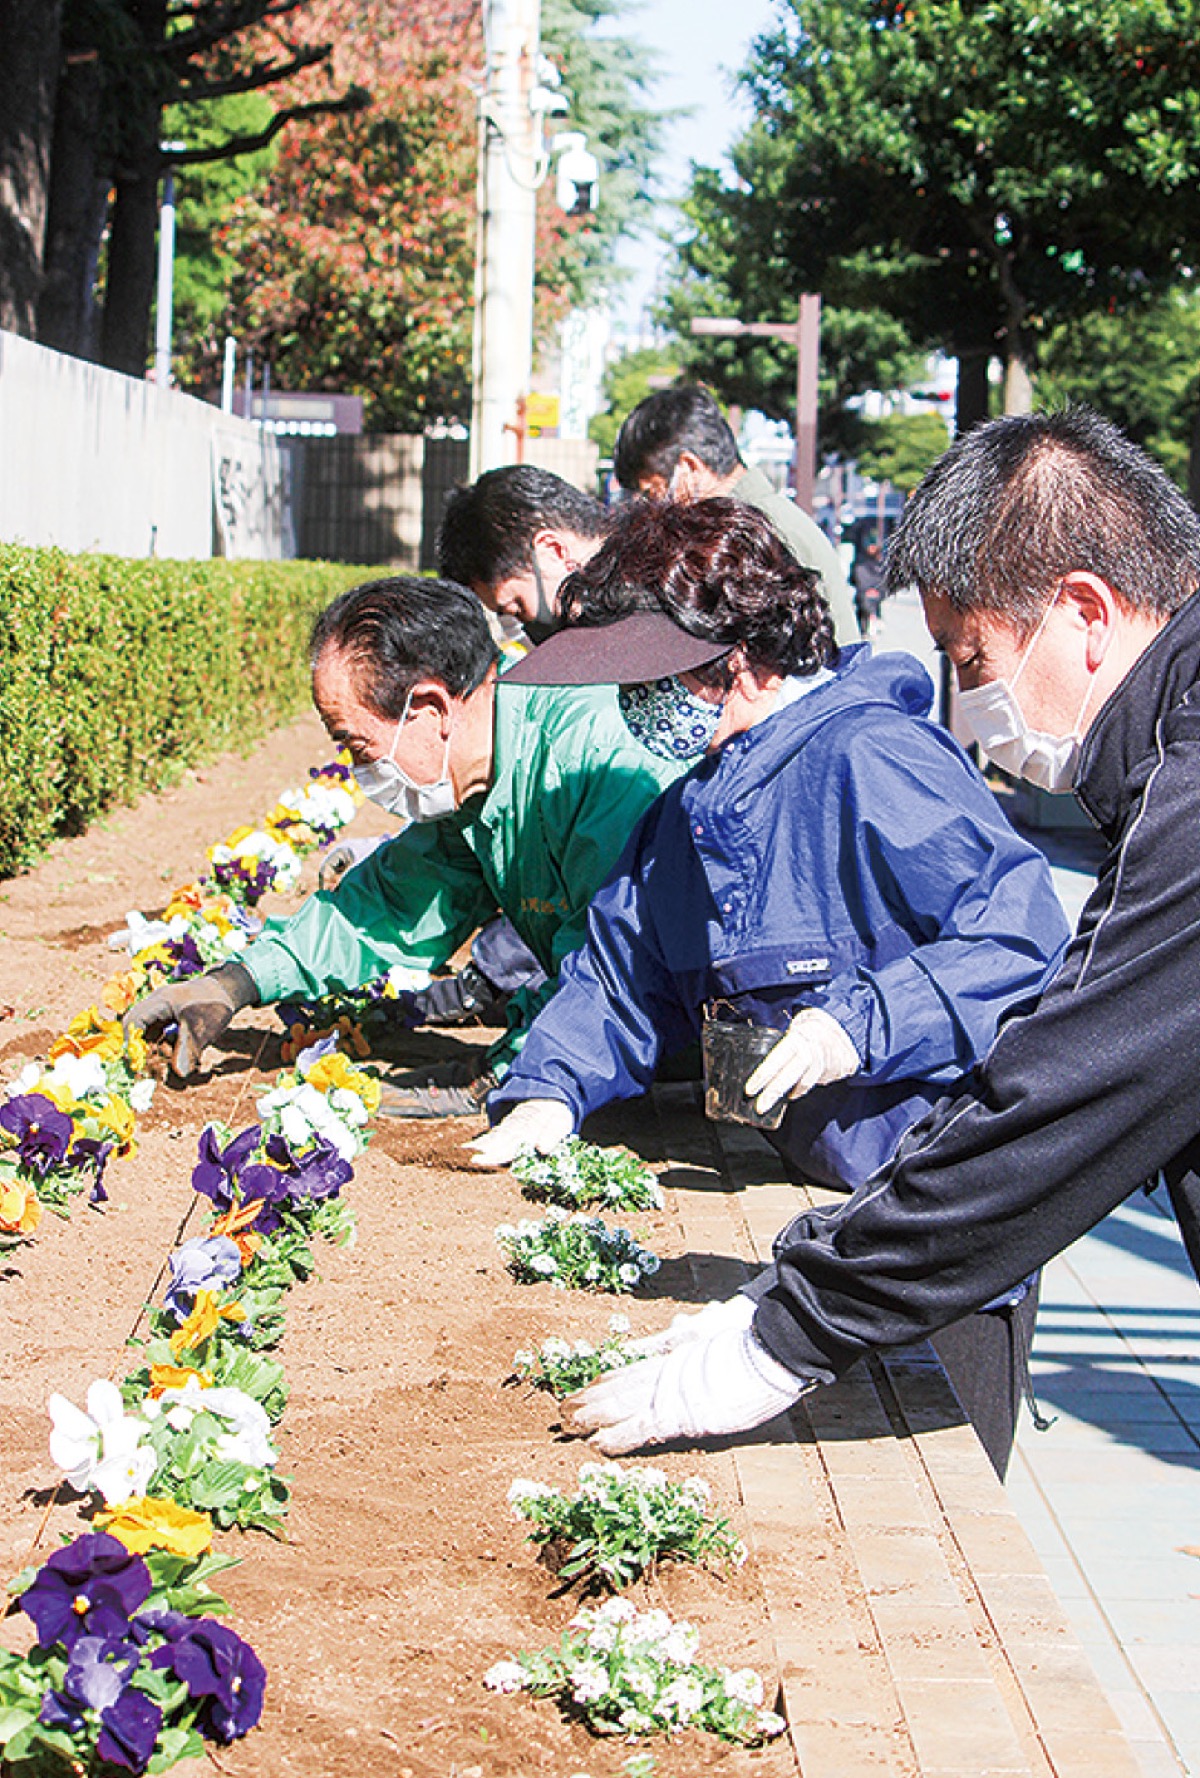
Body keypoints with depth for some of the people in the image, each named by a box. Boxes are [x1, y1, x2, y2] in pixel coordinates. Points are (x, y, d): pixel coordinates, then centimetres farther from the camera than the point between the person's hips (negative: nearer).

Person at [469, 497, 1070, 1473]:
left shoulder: (870, 761, -18)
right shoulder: (687, 812, 12)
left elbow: (1022, 932, -23)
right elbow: (622, 975, 20)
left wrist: (860, 1026, -27)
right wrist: (549, 1093, 3)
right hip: (822, 1194, 8)